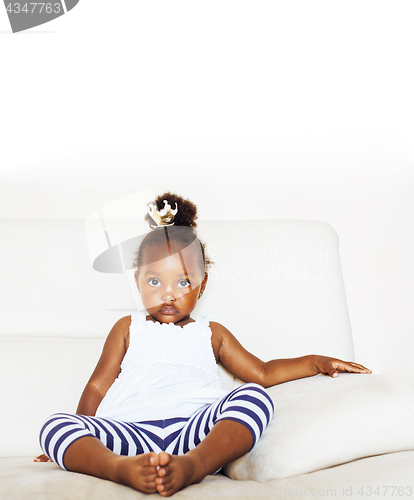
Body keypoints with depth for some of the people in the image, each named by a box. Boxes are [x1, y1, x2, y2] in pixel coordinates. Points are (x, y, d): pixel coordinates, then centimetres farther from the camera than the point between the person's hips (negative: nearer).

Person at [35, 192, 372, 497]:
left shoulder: (211, 333, 30)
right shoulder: (128, 329, 28)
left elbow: (262, 373, 29)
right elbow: (98, 387, 23)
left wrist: (316, 362, 18)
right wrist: (76, 443, 12)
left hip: (197, 427, 1)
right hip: (131, 431, 0)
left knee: (254, 396, -29)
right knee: (56, 425, -26)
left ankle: (191, 465, -52)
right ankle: (121, 468, -54)